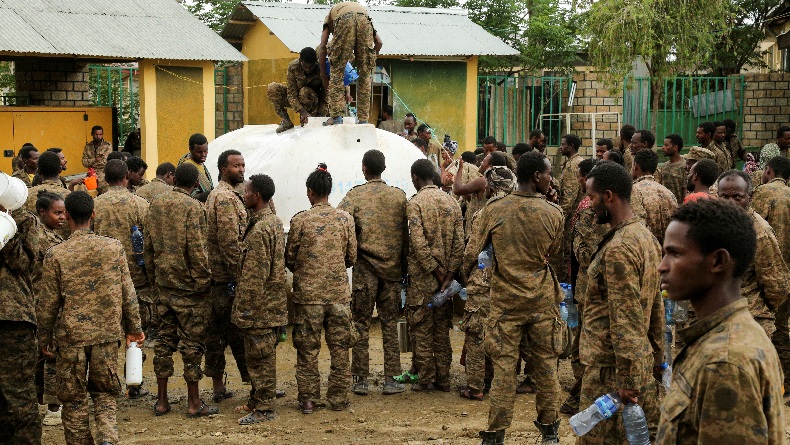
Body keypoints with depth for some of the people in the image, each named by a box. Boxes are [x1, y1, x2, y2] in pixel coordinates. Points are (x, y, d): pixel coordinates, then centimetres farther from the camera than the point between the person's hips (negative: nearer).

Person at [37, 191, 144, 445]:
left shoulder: (56, 255, -9)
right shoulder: (114, 248, -3)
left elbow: (48, 303, -4)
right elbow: (128, 293, 2)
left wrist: (44, 338, 10)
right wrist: (134, 328, 14)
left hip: (71, 337, -2)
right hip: (107, 334, 2)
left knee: (73, 399, 10)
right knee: (105, 392, 15)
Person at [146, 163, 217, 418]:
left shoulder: (156, 204, 6)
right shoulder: (192, 207, -14)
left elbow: (148, 244, 11)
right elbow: (196, 248, -19)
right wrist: (204, 279, -9)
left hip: (164, 283, 6)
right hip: (189, 286, -6)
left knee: (164, 339, 13)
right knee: (192, 342, 2)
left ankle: (161, 401, 17)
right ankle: (194, 403, 7)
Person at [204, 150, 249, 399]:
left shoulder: (217, 194, 18)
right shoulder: (226, 198, -15)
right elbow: (230, 243, -21)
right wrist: (240, 278, -20)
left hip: (216, 276, 10)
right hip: (228, 276, -10)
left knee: (217, 331, 10)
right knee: (239, 331, -4)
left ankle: (218, 387, 14)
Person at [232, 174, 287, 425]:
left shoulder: (259, 230, -21)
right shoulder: (275, 222, 10)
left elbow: (255, 275, -22)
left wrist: (246, 308, -18)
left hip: (259, 309, -10)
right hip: (273, 305, 10)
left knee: (260, 357, -2)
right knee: (264, 356, 17)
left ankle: (265, 409, 5)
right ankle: (257, 401, 28)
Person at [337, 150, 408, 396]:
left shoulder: (355, 196, -5)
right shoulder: (399, 196, 2)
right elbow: (406, 234, 4)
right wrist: (403, 264, 11)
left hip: (364, 267, -2)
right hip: (392, 267, 2)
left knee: (361, 324, 5)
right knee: (390, 323, 8)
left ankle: (360, 380, 7)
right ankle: (391, 380, 8)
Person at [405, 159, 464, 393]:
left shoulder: (415, 203, -11)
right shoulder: (451, 202, 5)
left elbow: (419, 244, -19)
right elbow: (459, 243, -1)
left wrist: (436, 272, -13)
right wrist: (449, 274, -3)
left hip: (422, 277, -5)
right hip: (445, 276, 5)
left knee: (422, 329, 4)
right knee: (442, 328, 13)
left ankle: (426, 380, 7)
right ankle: (443, 379, 16)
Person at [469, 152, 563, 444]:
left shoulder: (493, 212, -8)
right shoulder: (553, 213, -8)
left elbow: (471, 256, -4)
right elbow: (553, 251, 7)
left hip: (506, 301, 0)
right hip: (542, 300, 0)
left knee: (504, 367, 4)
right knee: (546, 365, 12)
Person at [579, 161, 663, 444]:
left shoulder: (618, 248, -21)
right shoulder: (646, 237, 9)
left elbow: (626, 320, -23)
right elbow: (656, 306, 16)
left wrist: (627, 379, -21)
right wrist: (657, 355, 21)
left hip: (610, 367, -10)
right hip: (643, 359, 10)